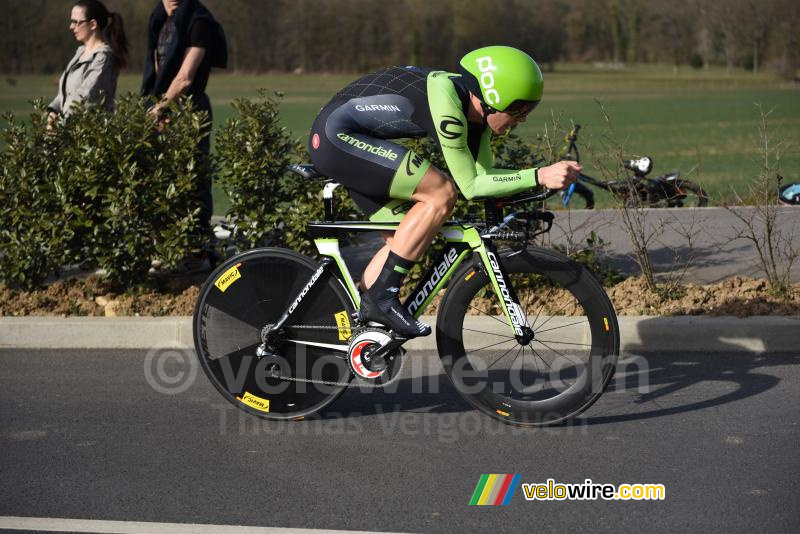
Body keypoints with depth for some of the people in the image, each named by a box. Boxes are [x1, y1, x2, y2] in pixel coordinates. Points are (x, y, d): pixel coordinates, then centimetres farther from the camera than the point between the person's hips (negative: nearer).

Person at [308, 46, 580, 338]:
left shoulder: (476, 107, 1)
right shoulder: (446, 103, -26)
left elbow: (484, 173, 5)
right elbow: (470, 186, -22)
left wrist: (547, 177, -6)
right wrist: (539, 176, -26)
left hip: (338, 140, 10)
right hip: (336, 134, -10)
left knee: (404, 241, 8)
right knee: (443, 193, -18)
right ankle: (382, 299, -13)